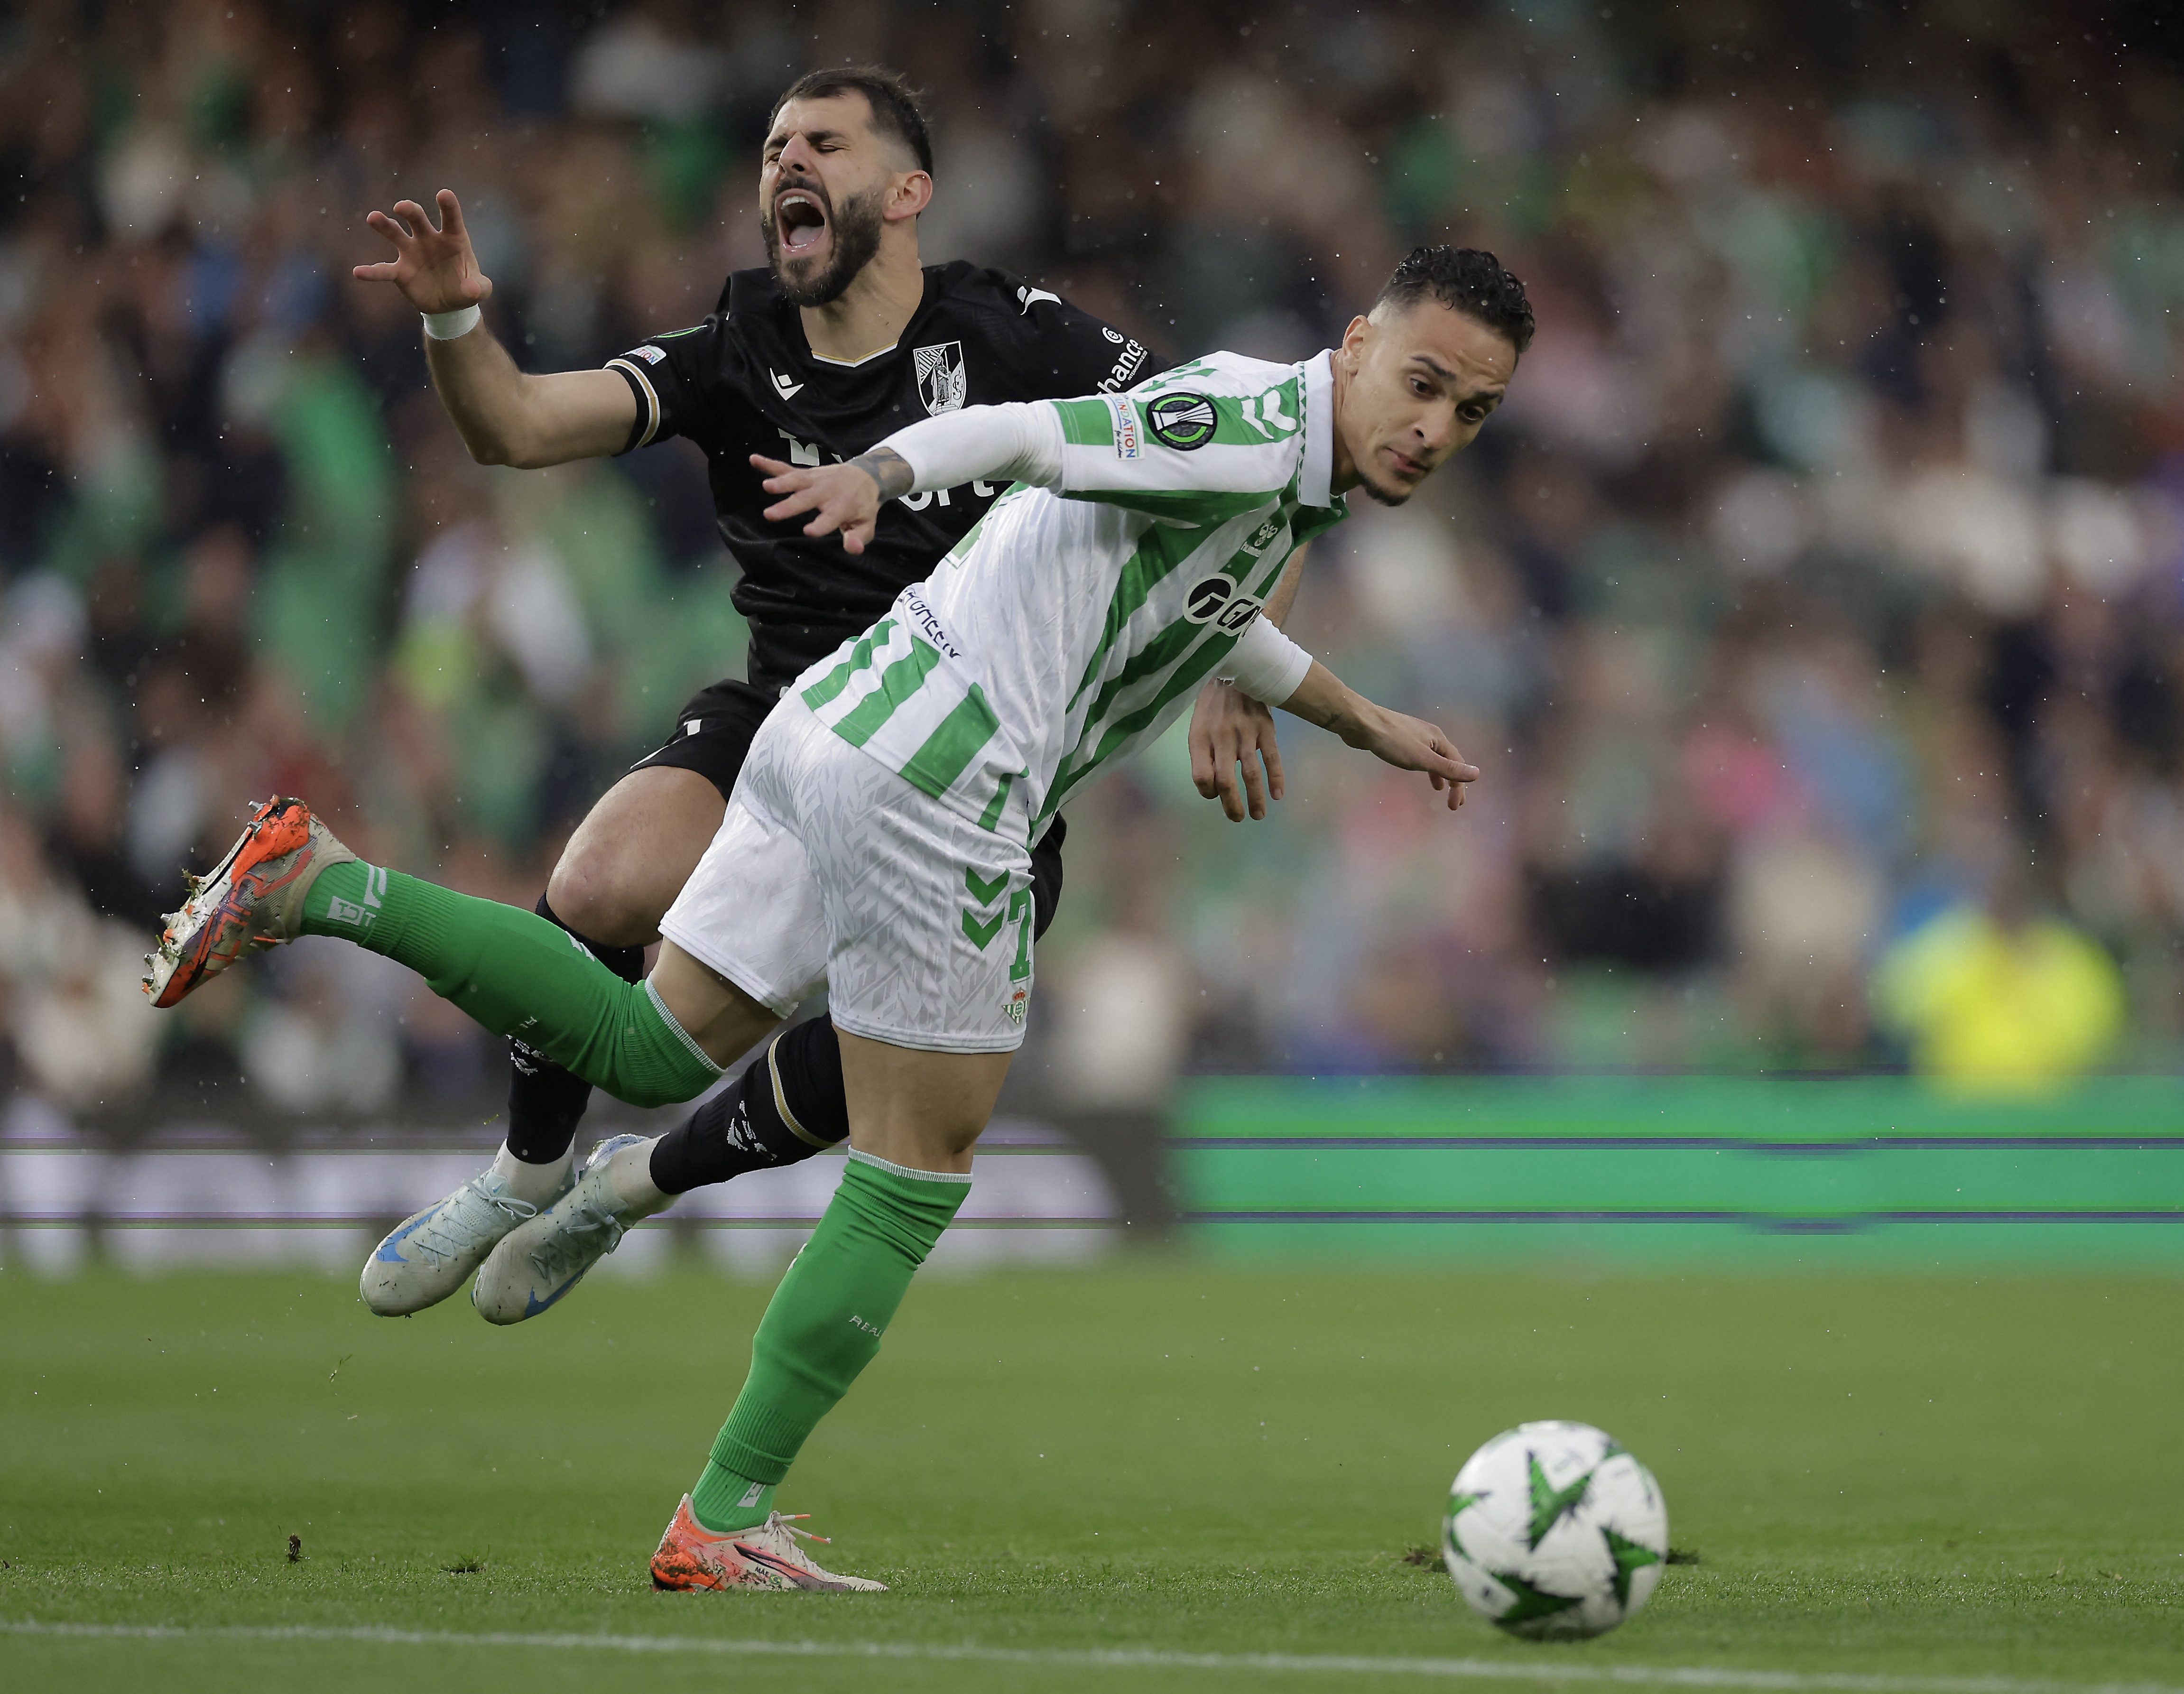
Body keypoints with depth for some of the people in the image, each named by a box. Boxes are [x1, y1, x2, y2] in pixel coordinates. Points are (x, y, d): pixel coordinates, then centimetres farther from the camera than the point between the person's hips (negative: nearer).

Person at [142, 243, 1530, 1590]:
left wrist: (1367, 725, 52)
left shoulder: (1275, 461, 20)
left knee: (647, 1050, 15)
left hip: (838, 721, 9)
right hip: (935, 777, -9)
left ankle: (320, 885, 4)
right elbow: (1028, 434, -25)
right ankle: (726, 1523, 4)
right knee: (917, 1178, 0)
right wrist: (880, 475, -43)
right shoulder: (1258, 425, -11)